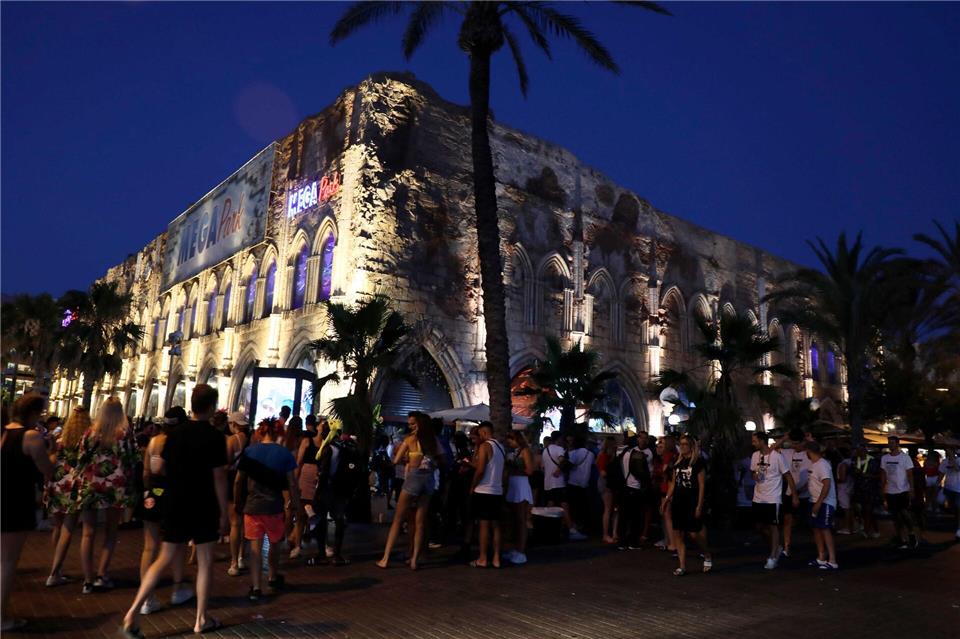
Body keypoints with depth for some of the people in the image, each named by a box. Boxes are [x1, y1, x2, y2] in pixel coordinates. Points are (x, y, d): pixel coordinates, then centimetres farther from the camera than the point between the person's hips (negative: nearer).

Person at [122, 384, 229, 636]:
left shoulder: (175, 433, 2)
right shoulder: (215, 436, -14)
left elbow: (162, 468, 8)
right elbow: (219, 477, -14)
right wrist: (224, 513, -8)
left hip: (175, 504, 5)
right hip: (204, 507, -4)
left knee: (164, 559, 16)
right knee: (205, 562, 8)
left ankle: (133, 611, 6)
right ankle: (201, 619, 16)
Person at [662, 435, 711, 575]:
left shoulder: (698, 462, -6)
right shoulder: (678, 463, 12)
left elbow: (702, 485, -8)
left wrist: (699, 506, -13)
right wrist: (666, 500, 9)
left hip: (692, 503, -6)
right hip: (678, 502, 6)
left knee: (694, 533, -5)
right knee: (678, 534, 2)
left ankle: (708, 557, 23)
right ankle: (682, 566, 9)